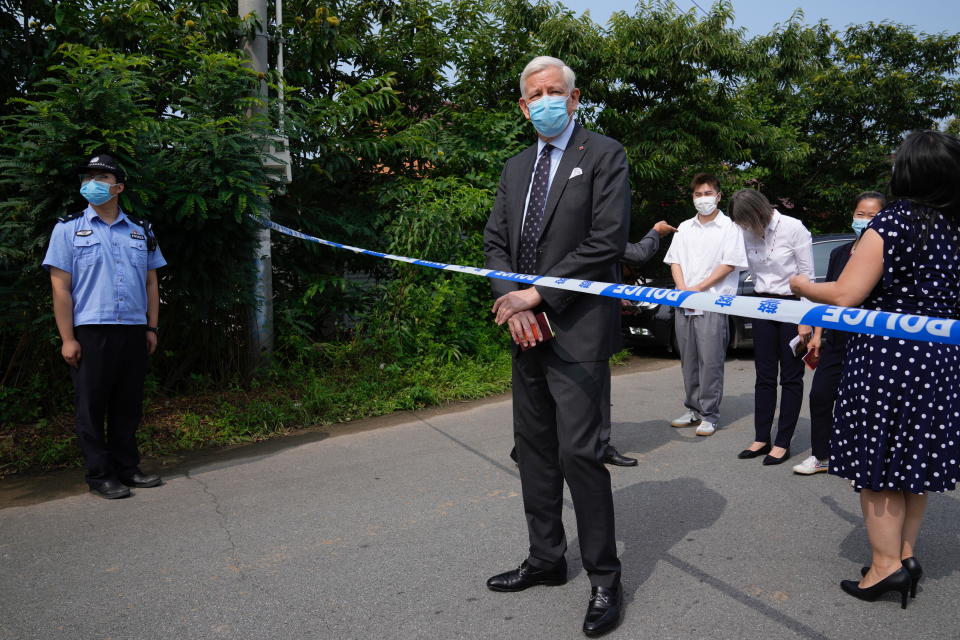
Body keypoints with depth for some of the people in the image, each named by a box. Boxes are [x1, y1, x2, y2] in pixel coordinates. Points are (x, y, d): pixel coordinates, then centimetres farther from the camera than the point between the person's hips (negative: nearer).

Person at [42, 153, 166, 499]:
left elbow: (151, 283, 15)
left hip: (134, 331, 3)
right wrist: (67, 338, -8)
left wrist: (152, 328, 7)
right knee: (92, 406, 3)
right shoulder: (68, 229, 4)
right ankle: (100, 475, 12)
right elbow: (61, 287, -2)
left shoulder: (141, 231, 14)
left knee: (128, 405, 9)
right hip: (91, 332, -3)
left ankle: (127, 468, 20)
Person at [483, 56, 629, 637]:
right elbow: (496, 241, 14)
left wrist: (538, 294, -15)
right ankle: (546, 560, 28)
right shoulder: (515, 168, 17)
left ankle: (604, 578, 9)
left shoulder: (604, 155, -2)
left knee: (579, 452, -8)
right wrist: (512, 302, -4)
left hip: (578, 331, -7)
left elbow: (607, 241, -13)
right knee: (535, 449, 13)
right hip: (528, 330, 7)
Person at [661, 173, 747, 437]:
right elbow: (674, 260, 13)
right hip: (684, 305, 5)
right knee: (688, 361, 10)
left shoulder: (730, 227, 2)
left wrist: (698, 288, -12)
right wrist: (682, 288, -5)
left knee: (710, 362, -6)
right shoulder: (684, 228, 17)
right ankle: (693, 409, 19)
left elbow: (730, 264, -6)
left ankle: (710, 415, 1)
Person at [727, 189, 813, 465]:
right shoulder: (749, 234, 1)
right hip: (763, 306, 5)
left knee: (791, 377, 3)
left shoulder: (793, 228, -14)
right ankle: (761, 438, 16)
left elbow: (807, 275, -12)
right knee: (764, 375, 8)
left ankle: (783, 442, 9)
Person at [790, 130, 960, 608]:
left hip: (887, 360, -6)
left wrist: (801, 285, -2)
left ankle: (886, 564, 11)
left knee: (877, 464, 6)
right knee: (914, 462, 17)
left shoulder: (892, 223, -13)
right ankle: (906, 554, 27)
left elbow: (845, 295, -18)